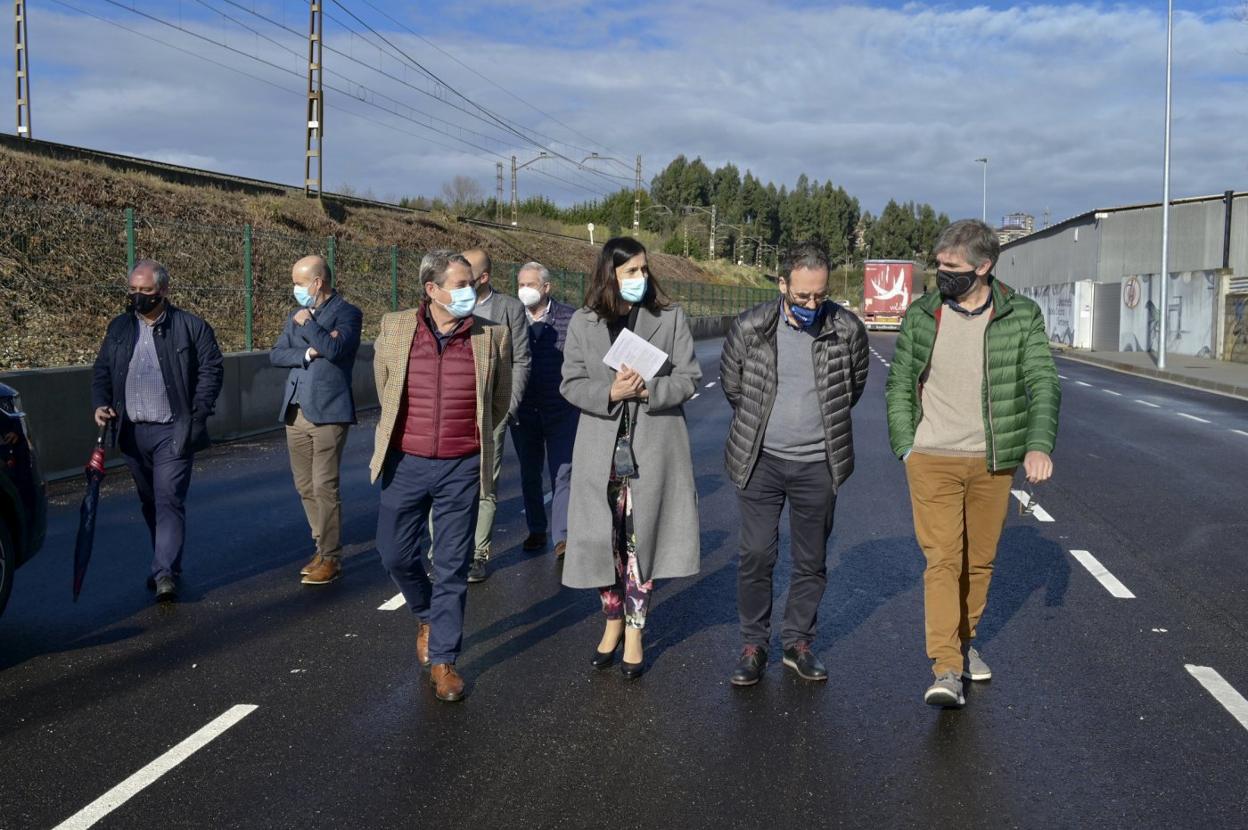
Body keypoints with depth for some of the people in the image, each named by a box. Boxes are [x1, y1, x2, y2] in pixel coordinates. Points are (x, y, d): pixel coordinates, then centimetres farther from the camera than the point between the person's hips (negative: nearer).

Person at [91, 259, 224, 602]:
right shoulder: (119, 328, 11)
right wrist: (100, 404, -2)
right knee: (150, 503, 14)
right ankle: (166, 565, 27)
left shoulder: (191, 327, -4)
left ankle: (166, 574, -10)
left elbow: (211, 369, -5)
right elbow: (101, 371, 15)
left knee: (169, 501, -10)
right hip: (133, 433, 5)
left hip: (173, 433, -5)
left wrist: (196, 415, -12)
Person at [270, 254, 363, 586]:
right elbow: (276, 354, 7)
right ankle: (322, 547, 22)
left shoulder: (346, 313, -3)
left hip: (328, 413, -7)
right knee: (305, 487, 11)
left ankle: (331, 559, 1)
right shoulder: (297, 315, 16)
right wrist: (308, 353, -9)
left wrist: (308, 323, -8)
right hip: (296, 412, 7)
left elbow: (335, 349, -20)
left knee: (324, 488, -7)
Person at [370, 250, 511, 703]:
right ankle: (426, 617, 39)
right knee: (397, 554, 10)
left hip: (461, 469, -1)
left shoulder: (492, 337, -4)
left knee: (452, 567, 5)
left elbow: (499, 402, 11)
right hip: (405, 463, 1)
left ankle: (443, 660, 17)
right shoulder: (394, 329, -2)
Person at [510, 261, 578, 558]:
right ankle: (536, 531, 26)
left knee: (562, 472, -4)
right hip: (523, 412, 3)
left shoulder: (570, 319, -5)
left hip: (562, 411, -3)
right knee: (529, 473, 13)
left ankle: (563, 537, -1)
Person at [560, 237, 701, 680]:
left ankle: (634, 631, 20)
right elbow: (571, 384, 1)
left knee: (641, 540, 6)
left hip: (654, 447, -1)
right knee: (603, 540, 5)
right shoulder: (583, 322, 3)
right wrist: (611, 393, -17)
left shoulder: (670, 318, 0)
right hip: (601, 447, 1)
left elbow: (689, 378, 0)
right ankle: (613, 622, 27)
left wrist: (648, 390, -18)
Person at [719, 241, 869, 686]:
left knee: (811, 560, 11)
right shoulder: (750, 327, -10)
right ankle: (753, 645, 16)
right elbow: (731, 384, 7)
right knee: (756, 556, 1)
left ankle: (798, 643, 26)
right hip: (760, 461, -1)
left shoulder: (847, 329, -8)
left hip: (818, 464, 1)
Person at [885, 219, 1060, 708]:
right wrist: (905, 447, -1)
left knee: (980, 560, 12)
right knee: (942, 559, -9)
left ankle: (964, 641, 32)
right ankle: (946, 670, -10)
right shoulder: (921, 316, 2)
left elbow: (1043, 384, -6)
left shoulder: (1021, 317, -1)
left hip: (992, 462, 1)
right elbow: (899, 385, 8)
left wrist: (1038, 445, -20)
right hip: (932, 460, -1)